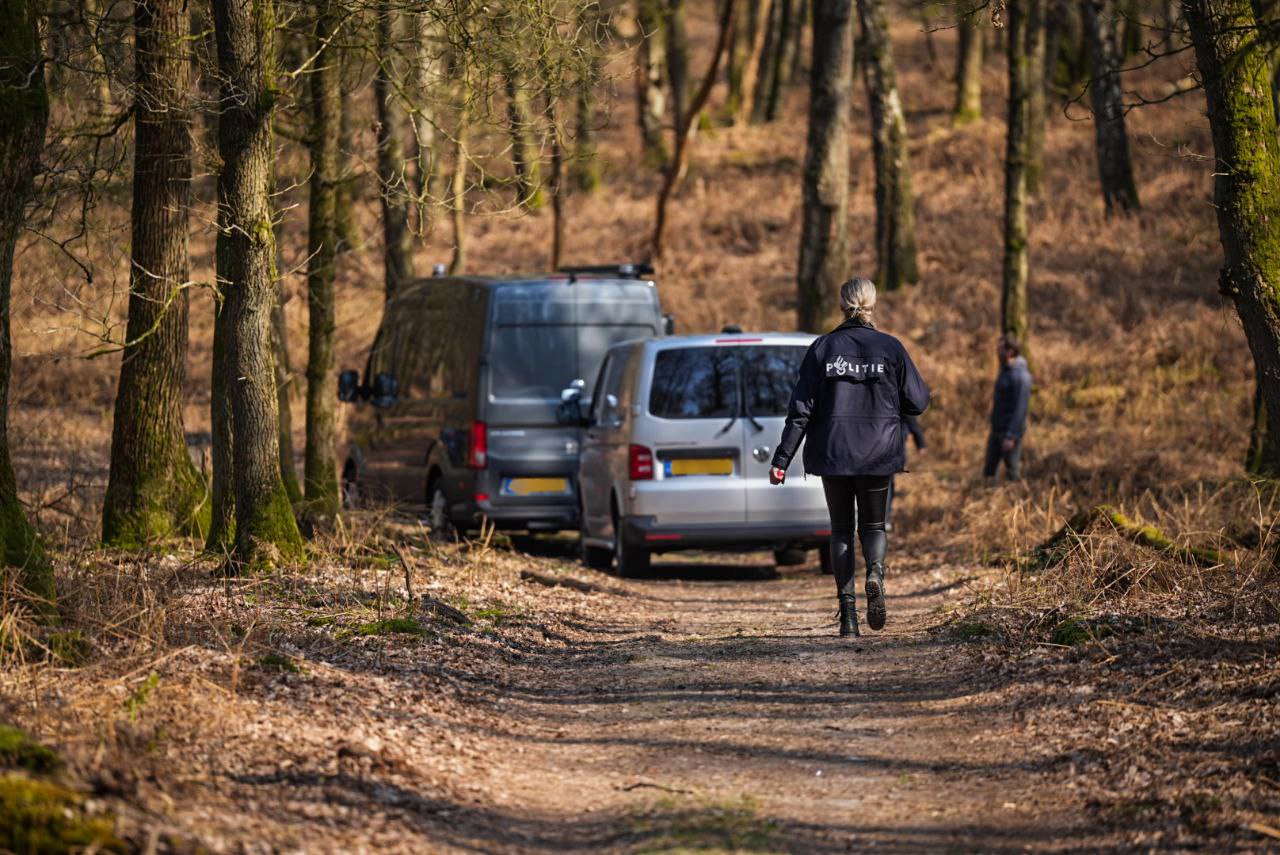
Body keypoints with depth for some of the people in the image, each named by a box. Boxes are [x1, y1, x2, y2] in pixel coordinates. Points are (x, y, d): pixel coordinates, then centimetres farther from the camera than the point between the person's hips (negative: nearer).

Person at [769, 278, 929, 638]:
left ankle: (848, 613, 2)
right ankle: (875, 572, -20)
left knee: (841, 529, 11)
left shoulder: (823, 348, -2)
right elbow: (917, 402, -2)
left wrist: (782, 459, -2)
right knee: (873, 525, 14)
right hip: (878, 454, 0)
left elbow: (801, 408, -4)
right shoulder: (890, 348, -4)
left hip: (833, 453, 0)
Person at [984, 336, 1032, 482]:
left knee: (1012, 472, -1)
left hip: (1010, 431, -9)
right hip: (997, 429, 9)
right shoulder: (1004, 371, 11)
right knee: (988, 470, 10)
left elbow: (1021, 408, -21)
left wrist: (1011, 436, -24)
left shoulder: (1020, 376, -17)